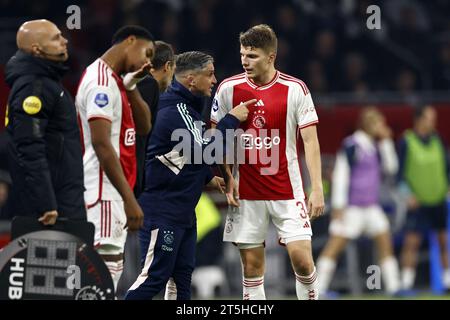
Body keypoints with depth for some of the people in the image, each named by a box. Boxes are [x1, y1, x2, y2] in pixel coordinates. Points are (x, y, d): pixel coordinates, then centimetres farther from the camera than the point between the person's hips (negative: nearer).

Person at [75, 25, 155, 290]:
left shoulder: (115, 80, 16)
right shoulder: (101, 81, -15)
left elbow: (143, 127, 19)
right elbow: (101, 144, -21)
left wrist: (131, 87, 5)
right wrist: (129, 199, -22)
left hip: (111, 193, 10)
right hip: (105, 194, -10)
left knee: (113, 267, 11)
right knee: (105, 276, -12)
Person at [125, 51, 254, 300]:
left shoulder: (186, 107, 15)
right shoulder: (174, 111, -18)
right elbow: (204, 149, -23)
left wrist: (207, 178, 16)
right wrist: (232, 120, -14)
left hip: (182, 211, 10)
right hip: (162, 211, -10)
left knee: (183, 275, 9)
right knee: (155, 276, -10)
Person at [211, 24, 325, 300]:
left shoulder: (295, 89, -4)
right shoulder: (228, 89, 1)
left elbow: (310, 140, -4)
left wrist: (317, 189, -10)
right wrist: (228, 177, -2)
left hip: (288, 191, -2)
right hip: (246, 193, 2)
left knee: (301, 257, -10)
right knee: (252, 265, 2)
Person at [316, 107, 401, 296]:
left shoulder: (375, 146, 13)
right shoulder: (351, 145, -11)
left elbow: (390, 168, 12)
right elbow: (340, 174, -13)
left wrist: (386, 142, 4)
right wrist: (338, 206, -18)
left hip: (372, 206, 8)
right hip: (352, 206, -8)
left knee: (385, 242, 5)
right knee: (336, 244, -9)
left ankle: (393, 287, 8)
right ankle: (319, 287, -8)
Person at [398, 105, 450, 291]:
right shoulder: (407, 142, -6)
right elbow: (400, 172, -5)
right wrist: (408, 194, -15)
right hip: (418, 202, -4)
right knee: (411, 241, -10)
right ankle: (406, 282, -9)